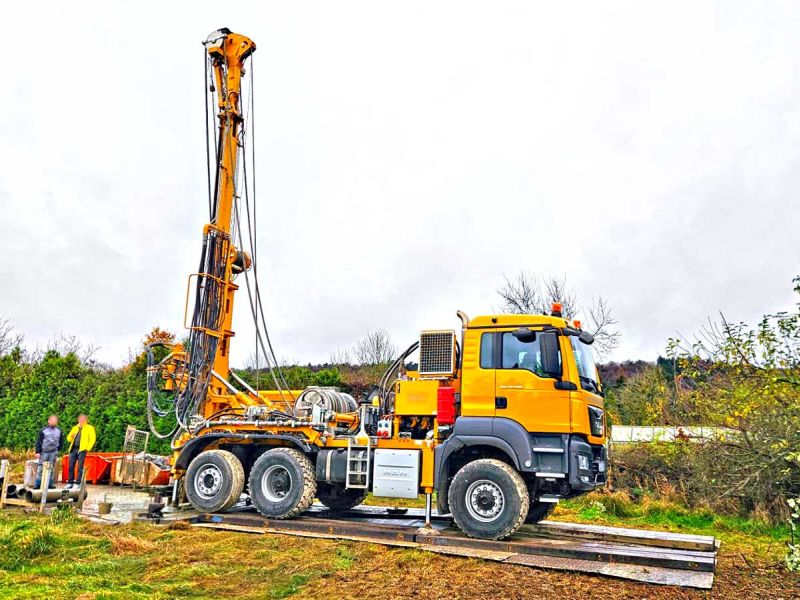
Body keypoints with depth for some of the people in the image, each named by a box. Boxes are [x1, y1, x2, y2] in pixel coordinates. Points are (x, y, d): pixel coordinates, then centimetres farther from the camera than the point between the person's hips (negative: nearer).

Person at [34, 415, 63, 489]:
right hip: (44, 452, -3)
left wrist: (57, 449, 10)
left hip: (54, 452, 3)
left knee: (52, 468, 5)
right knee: (40, 467, -3)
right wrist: (38, 452, -7)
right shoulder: (43, 430, 0)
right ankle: (37, 484, 0)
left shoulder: (59, 431, 10)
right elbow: (38, 441, -2)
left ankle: (50, 483, 9)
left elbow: (61, 441, 19)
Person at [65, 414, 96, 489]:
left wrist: (88, 448, -10)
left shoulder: (89, 428, 6)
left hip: (82, 450, -5)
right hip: (73, 449, 5)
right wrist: (71, 436, -1)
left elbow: (92, 439, -2)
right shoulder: (75, 428, 21)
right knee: (71, 466, 4)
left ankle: (77, 483, -2)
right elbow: (68, 439, 22)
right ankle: (70, 483, 11)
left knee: (80, 467, -5)